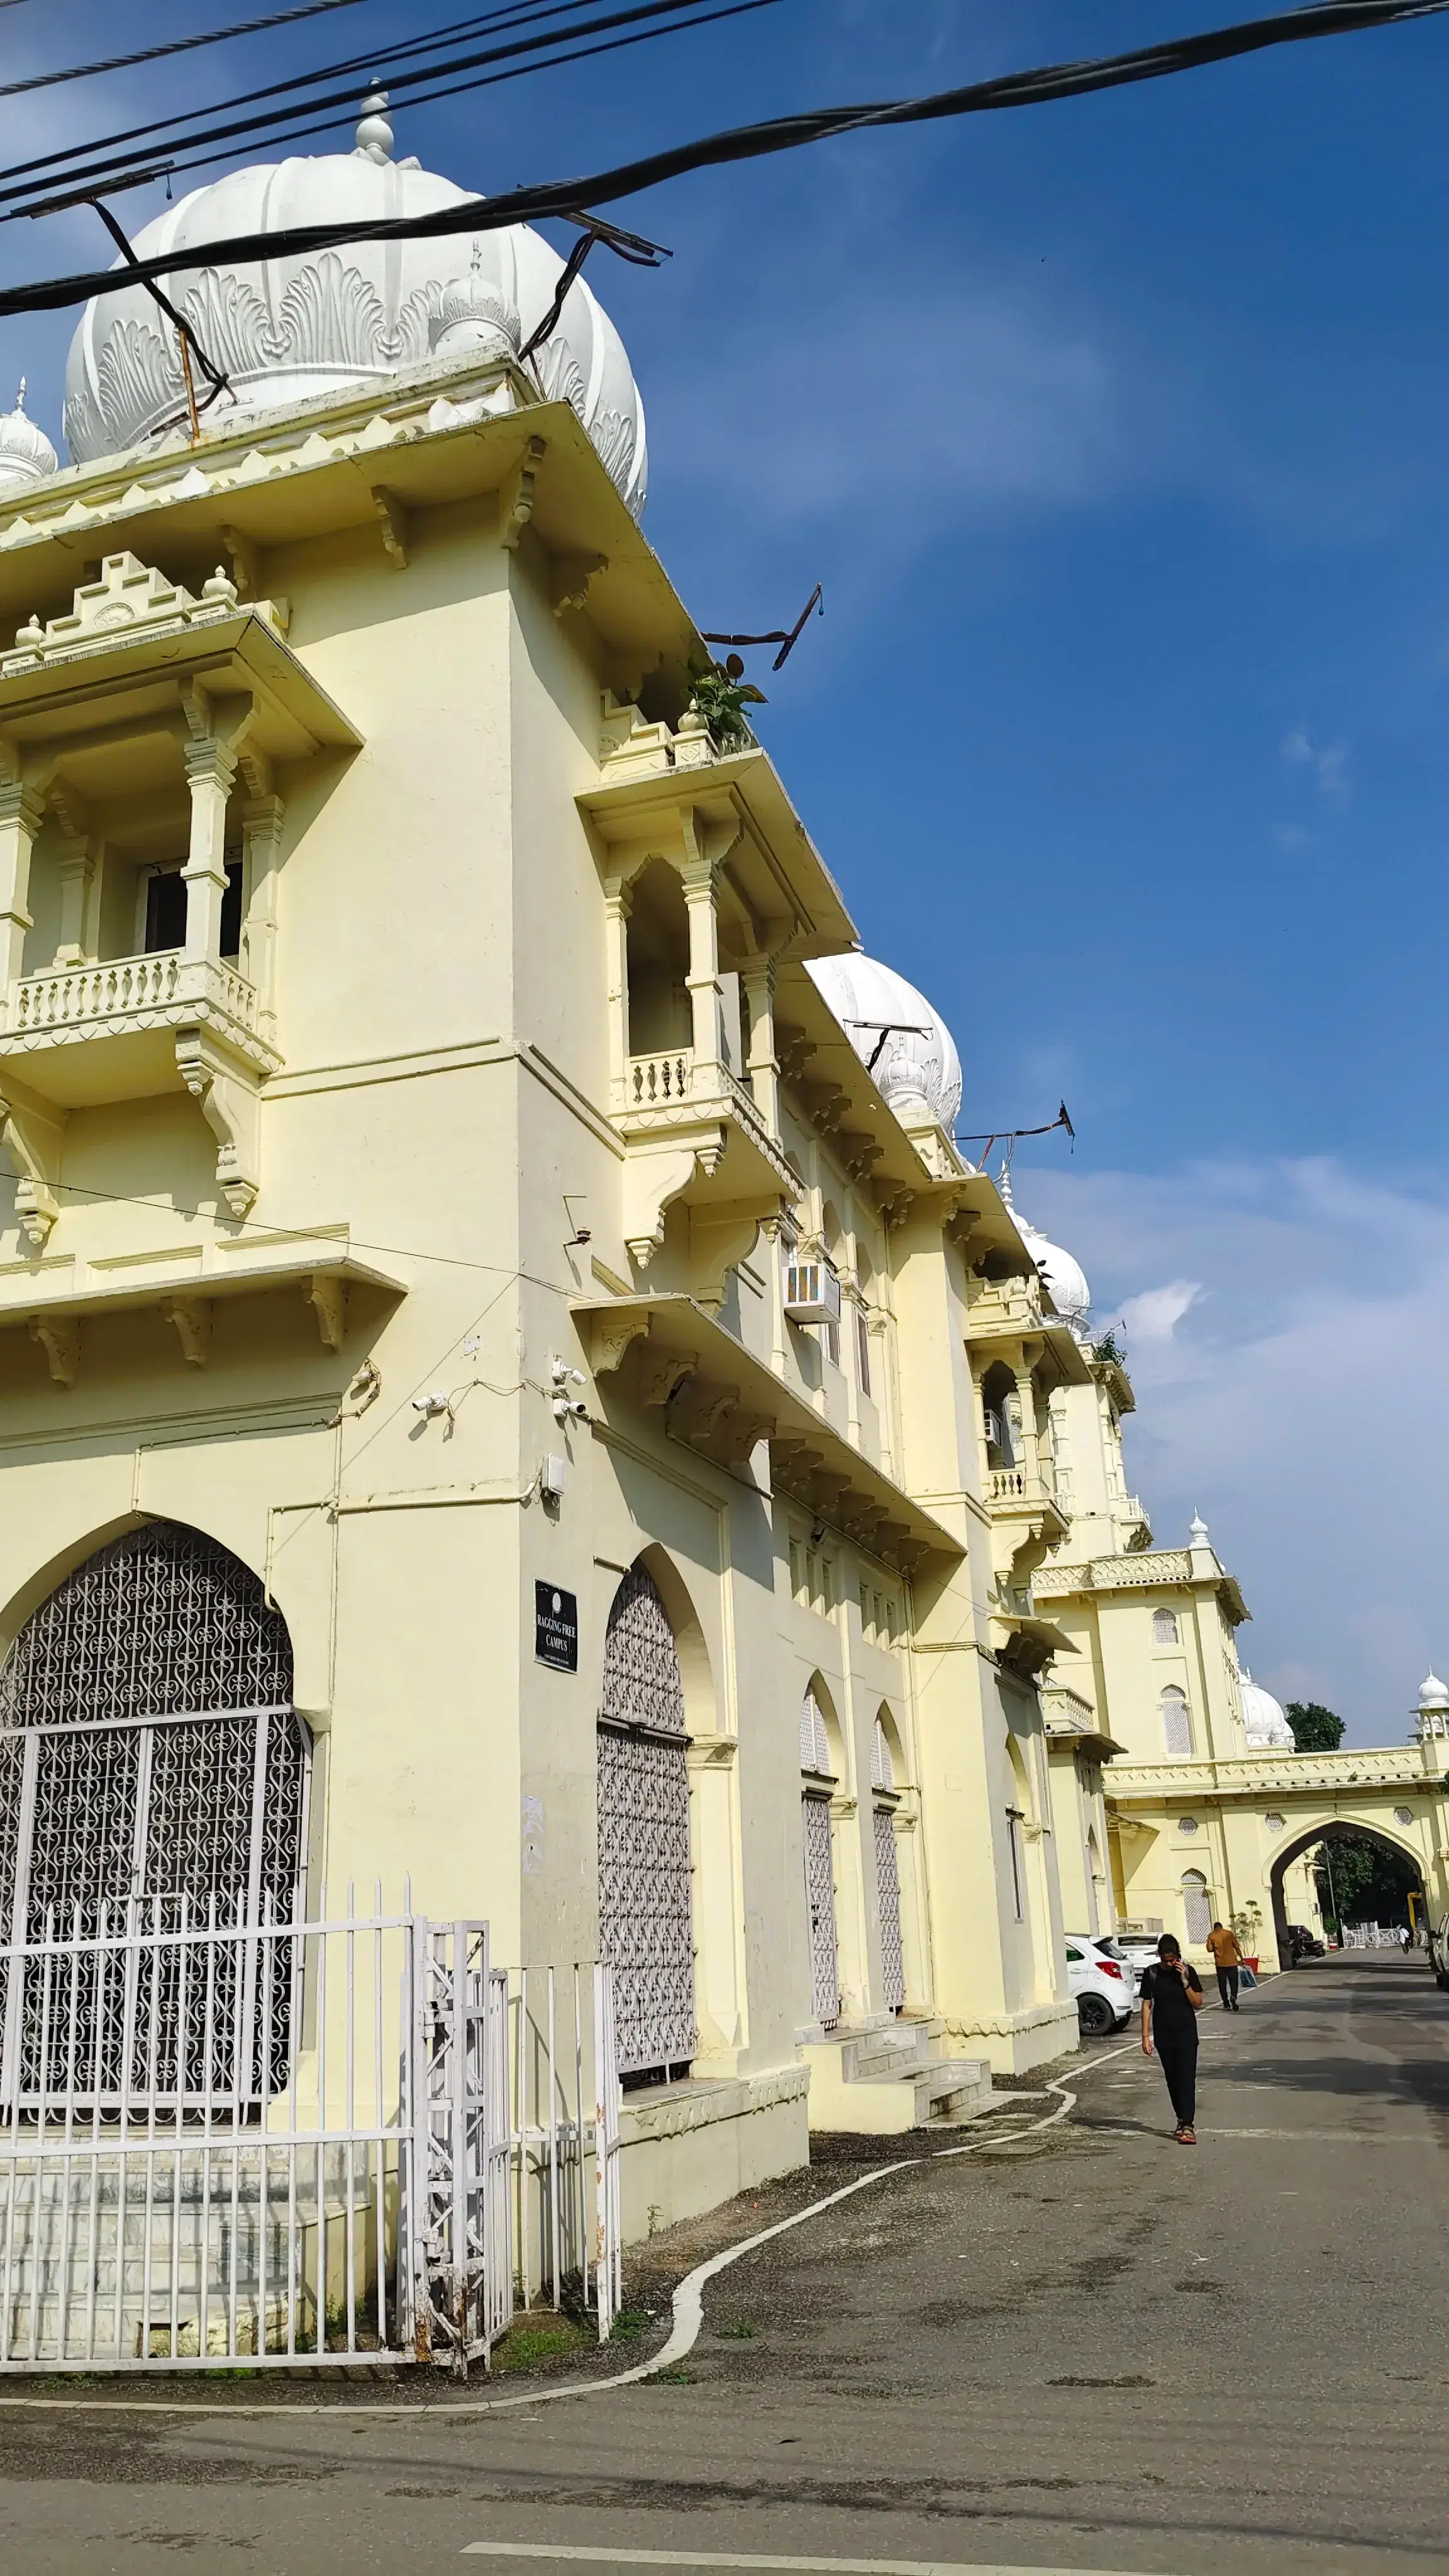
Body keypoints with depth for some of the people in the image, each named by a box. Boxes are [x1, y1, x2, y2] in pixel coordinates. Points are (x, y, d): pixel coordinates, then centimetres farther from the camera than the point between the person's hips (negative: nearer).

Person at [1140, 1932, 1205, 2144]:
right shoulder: (1151, 1974, -3)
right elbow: (1147, 2005, 0)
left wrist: (1185, 1981, -18)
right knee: (1172, 2080, 10)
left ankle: (1187, 2126, -14)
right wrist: (1145, 2036, -3)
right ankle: (1182, 2120, 23)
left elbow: (1198, 2004, -6)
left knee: (1187, 2079, -10)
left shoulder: (1188, 1971, -6)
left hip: (1186, 2034, -2)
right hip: (1163, 2036, 2)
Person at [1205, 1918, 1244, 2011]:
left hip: (1220, 1963, 0)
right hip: (1231, 1962, 0)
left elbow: (1210, 1949, -4)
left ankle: (1227, 2004, 6)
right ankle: (1233, 1996, -21)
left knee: (1222, 1984, 8)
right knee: (1234, 1982, 5)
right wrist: (1241, 1959, 8)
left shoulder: (1211, 1936, 3)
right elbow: (1237, 1947, 1)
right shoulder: (1229, 1933, 4)